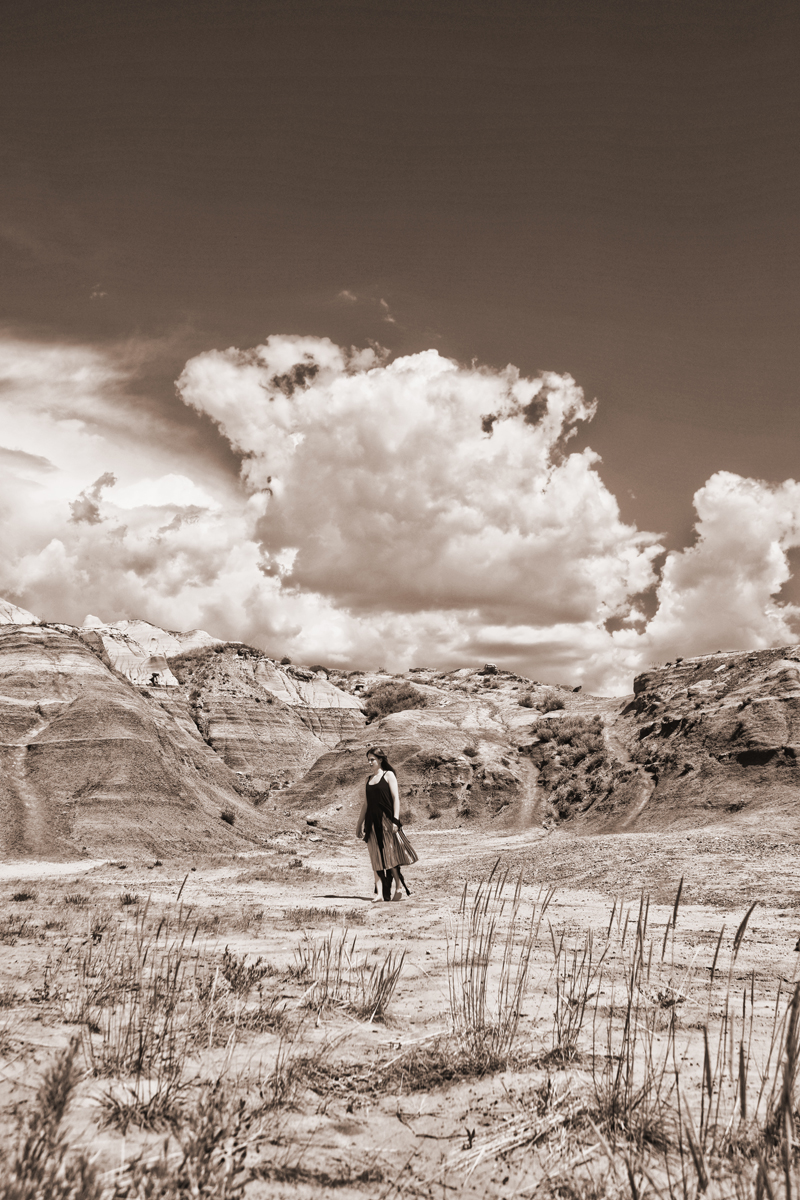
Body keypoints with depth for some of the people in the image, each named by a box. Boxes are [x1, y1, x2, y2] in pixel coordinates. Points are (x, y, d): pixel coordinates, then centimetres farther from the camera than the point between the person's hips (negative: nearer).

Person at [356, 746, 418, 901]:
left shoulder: (388, 775, 1)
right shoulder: (369, 779, 17)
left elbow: (396, 798, -6)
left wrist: (395, 820, -15)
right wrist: (359, 824, 18)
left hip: (386, 819, -5)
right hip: (372, 822, 5)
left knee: (390, 854, -6)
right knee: (377, 858, 2)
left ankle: (398, 889, 1)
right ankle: (382, 893, 3)